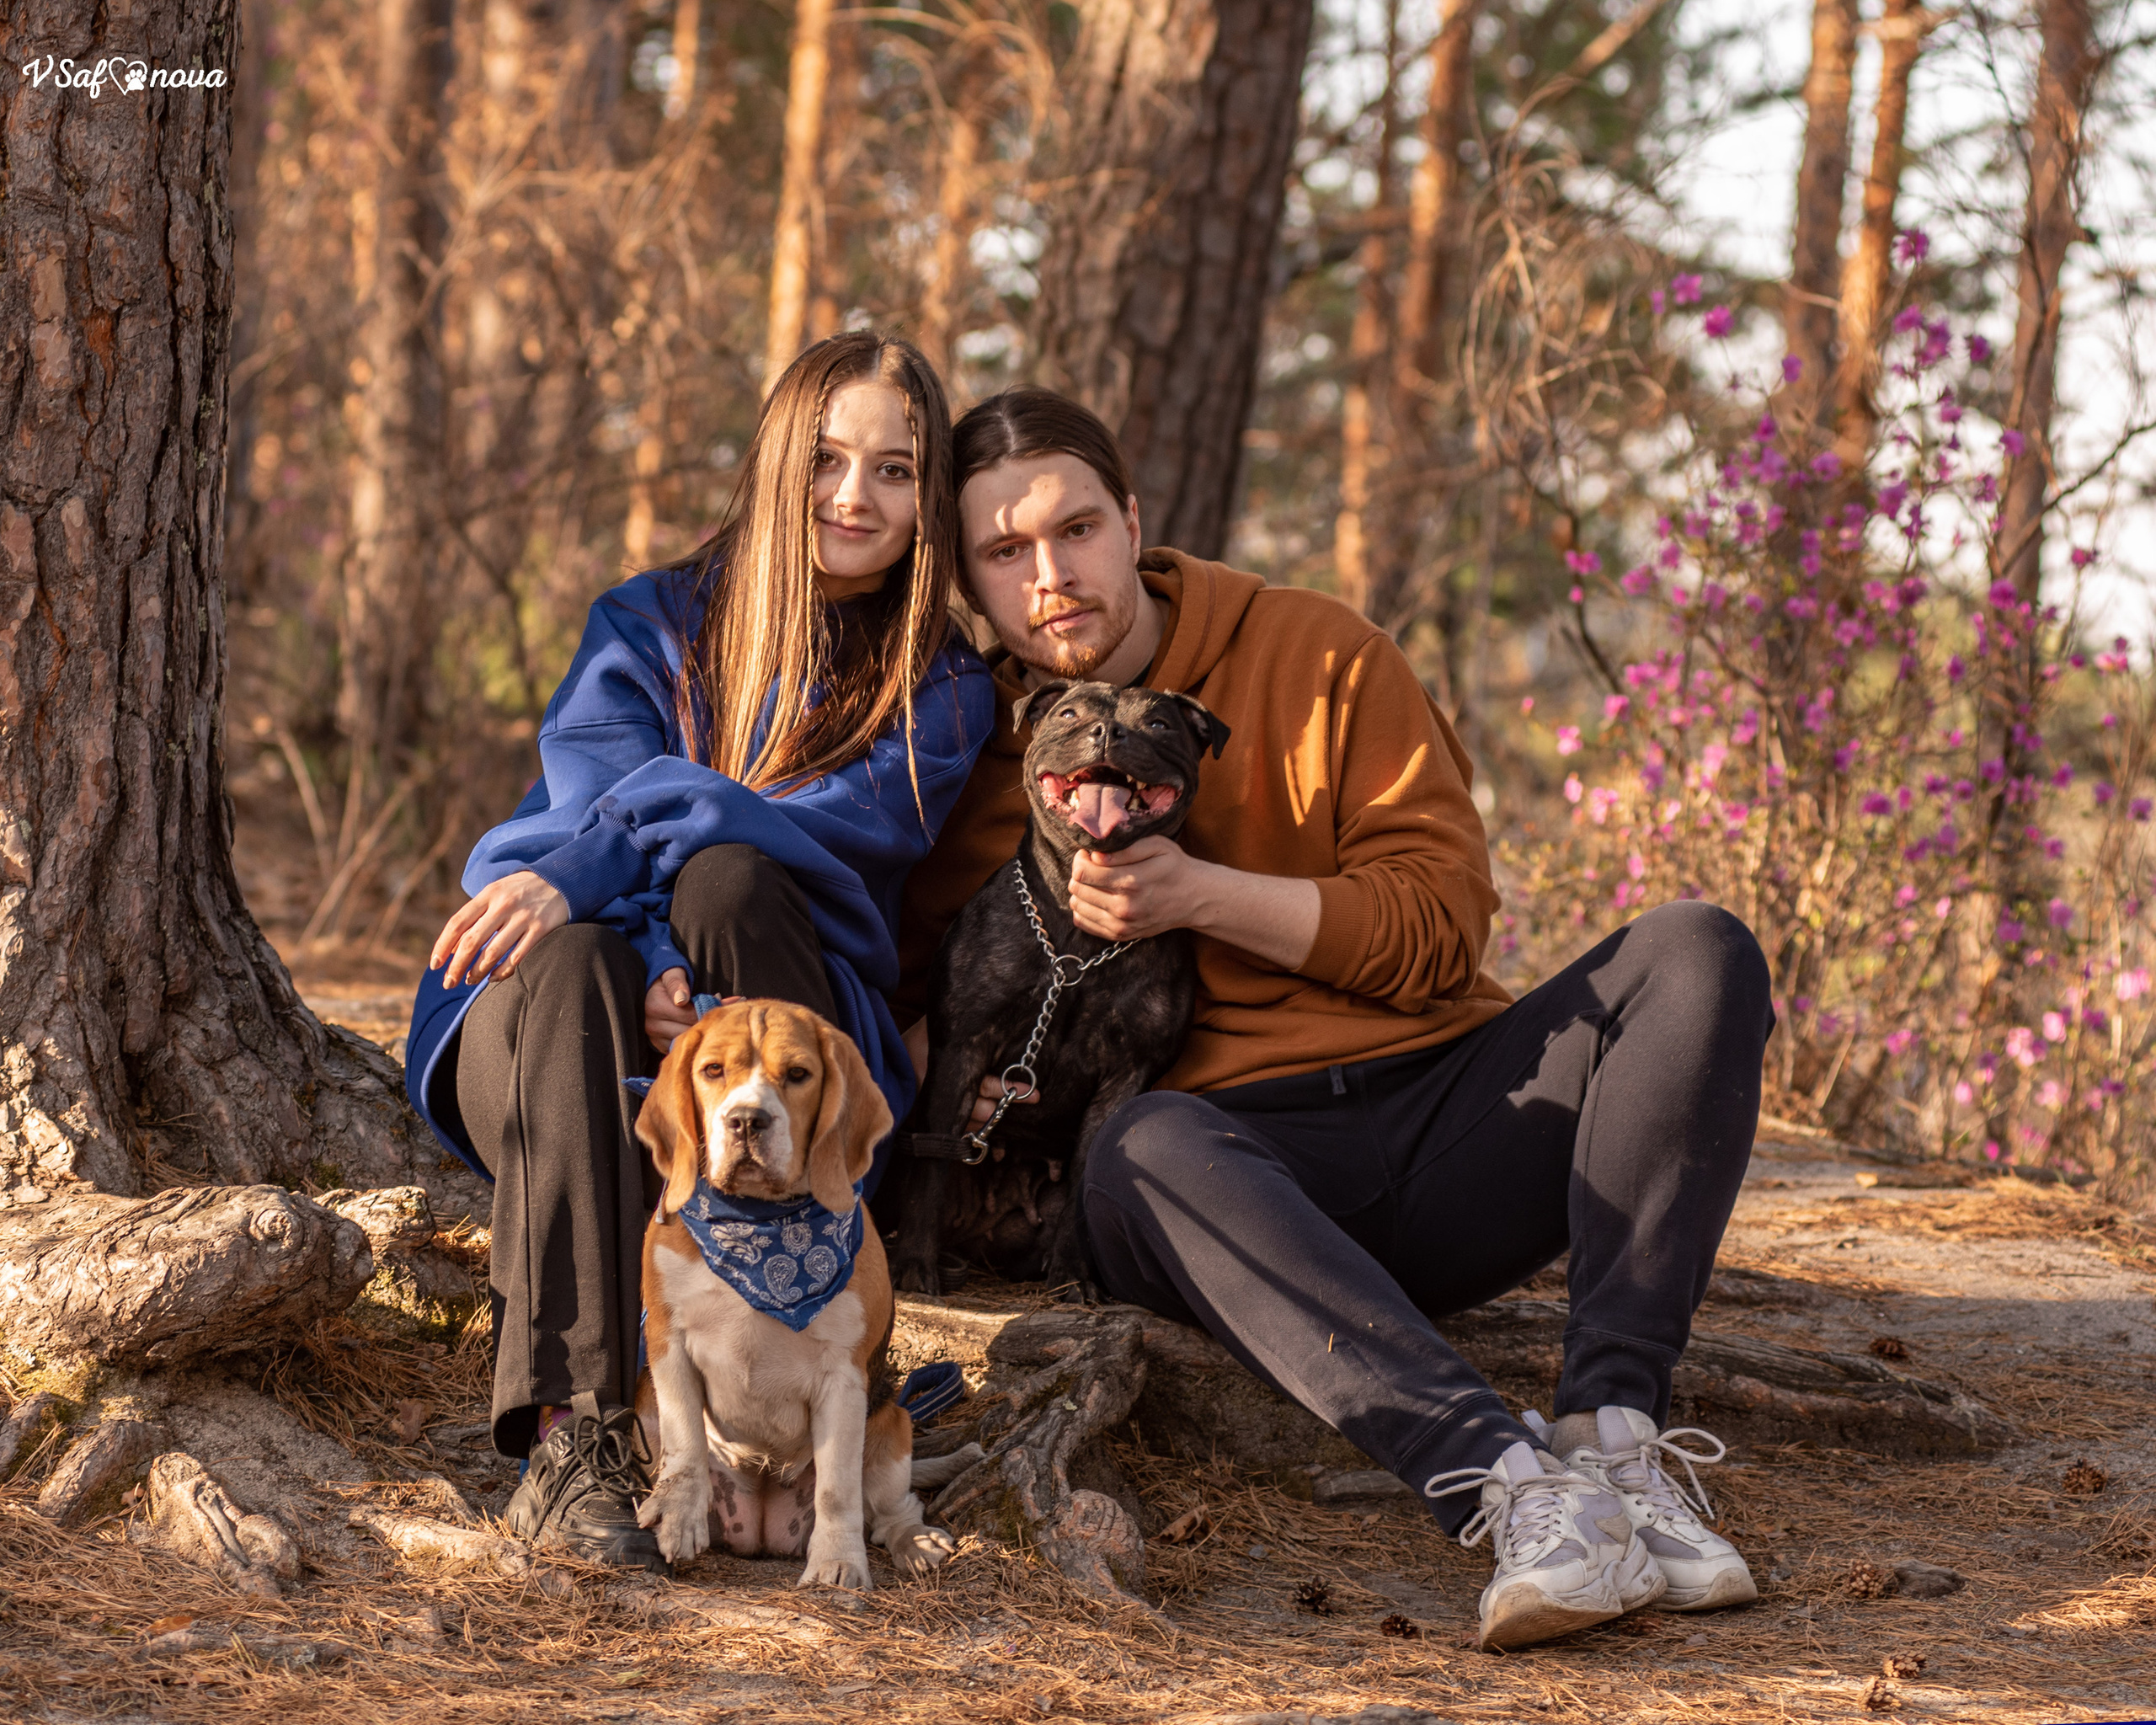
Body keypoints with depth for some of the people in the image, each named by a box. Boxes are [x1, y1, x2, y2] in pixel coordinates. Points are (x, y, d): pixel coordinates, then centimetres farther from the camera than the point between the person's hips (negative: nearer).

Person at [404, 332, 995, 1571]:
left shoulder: (940, 696, 9)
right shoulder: (649, 629, 11)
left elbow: (829, 835, -11)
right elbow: (598, 804, -7)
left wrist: (592, 867, -25)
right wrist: (649, 974, -29)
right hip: (555, 1026, 1)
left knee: (726, 879, -31)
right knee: (577, 963, -35)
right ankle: (574, 1439, -48)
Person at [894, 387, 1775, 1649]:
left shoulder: (1317, 656, 7)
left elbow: (1443, 924, -1)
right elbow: (902, 984, 19)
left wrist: (1201, 898, -13)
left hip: (1447, 1118, 2)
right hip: (1247, 1155, -2)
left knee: (1695, 954, -21)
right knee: (1143, 1153, -38)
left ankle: (1615, 1434, -37)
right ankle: (1509, 1486, -53)